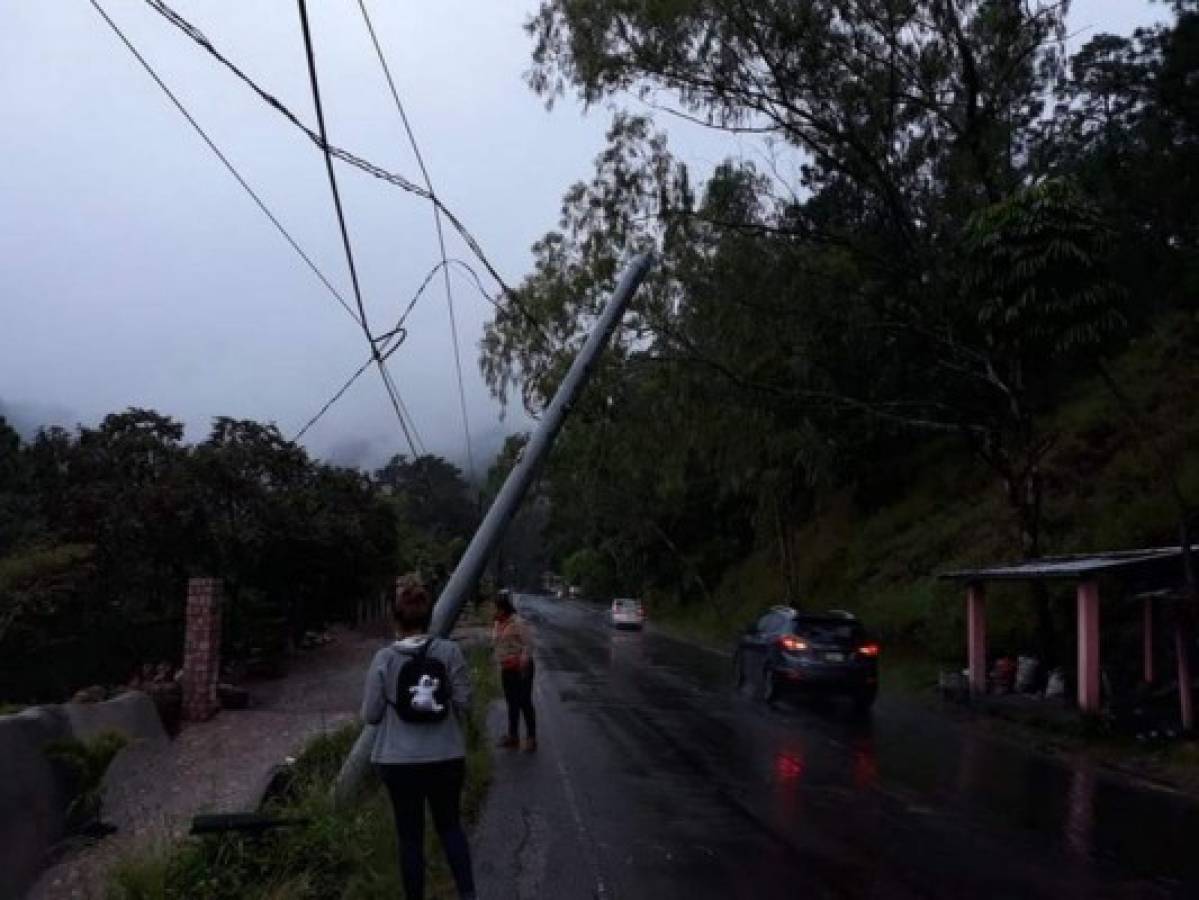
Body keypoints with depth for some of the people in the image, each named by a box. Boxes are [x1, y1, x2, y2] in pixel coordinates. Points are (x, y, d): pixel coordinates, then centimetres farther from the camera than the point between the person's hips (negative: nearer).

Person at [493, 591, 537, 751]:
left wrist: (524, 664, -23)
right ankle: (513, 735, 27)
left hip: (520, 668, -8)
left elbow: (528, 645, -19)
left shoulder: (518, 623, -18)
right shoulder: (498, 624, 7)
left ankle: (532, 738, 7)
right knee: (512, 703, 16)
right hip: (506, 669, 8)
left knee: (524, 702, -2)